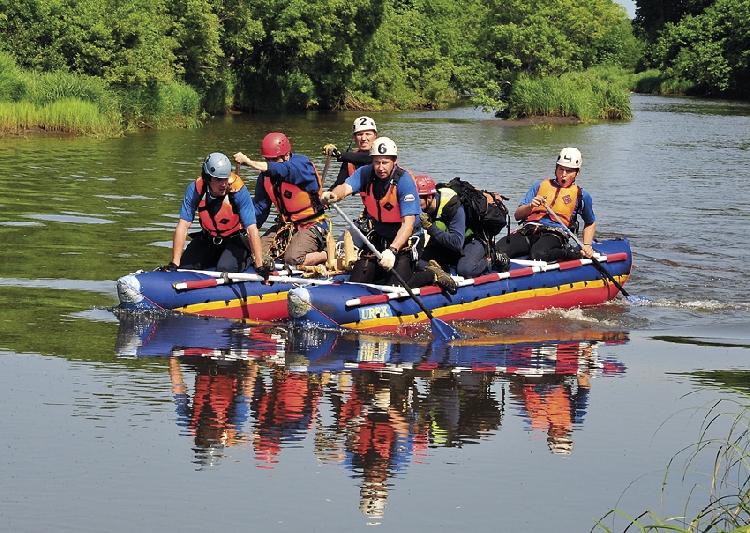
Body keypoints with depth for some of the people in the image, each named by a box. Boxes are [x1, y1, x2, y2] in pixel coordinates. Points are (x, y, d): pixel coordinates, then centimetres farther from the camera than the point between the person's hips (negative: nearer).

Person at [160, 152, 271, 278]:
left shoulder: (238, 191, -29)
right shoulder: (195, 190, -21)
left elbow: (252, 230, -31)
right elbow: (183, 226, -21)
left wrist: (259, 266, -39)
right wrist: (174, 264, -28)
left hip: (236, 239, -4)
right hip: (208, 239, 4)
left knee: (225, 268, -28)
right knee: (184, 266, -9)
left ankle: (248, 258, 5)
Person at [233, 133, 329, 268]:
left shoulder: (302, 163, -18)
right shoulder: (265, 176, 2)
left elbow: (282, 170, -40)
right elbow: (259, 207, 7)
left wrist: (248, 162, -46)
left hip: (312, 225, -7)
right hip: (286, 225, 7)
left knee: (293, 260, -26)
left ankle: (328, 254, 0)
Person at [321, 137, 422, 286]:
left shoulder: (405, 181, -22)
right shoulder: (366, 173, -7)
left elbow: (408, 223, -29)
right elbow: (346, 187, -25)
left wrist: (392, 250, -42)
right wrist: (333, 195, -51)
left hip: (404, 240, -5)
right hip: (378, 237, 6)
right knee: (356, 282, 1)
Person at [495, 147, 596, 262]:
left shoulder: (581, 196, 18)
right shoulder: (540, 185, 22)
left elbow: (590, 223, 33)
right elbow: (517, 215, 16)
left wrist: (587, 246, 15)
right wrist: (530, 206, -7)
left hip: (555, 234, -2)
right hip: (528, 231, 2)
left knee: (539, 254, -41)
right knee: (498, 250, -33)